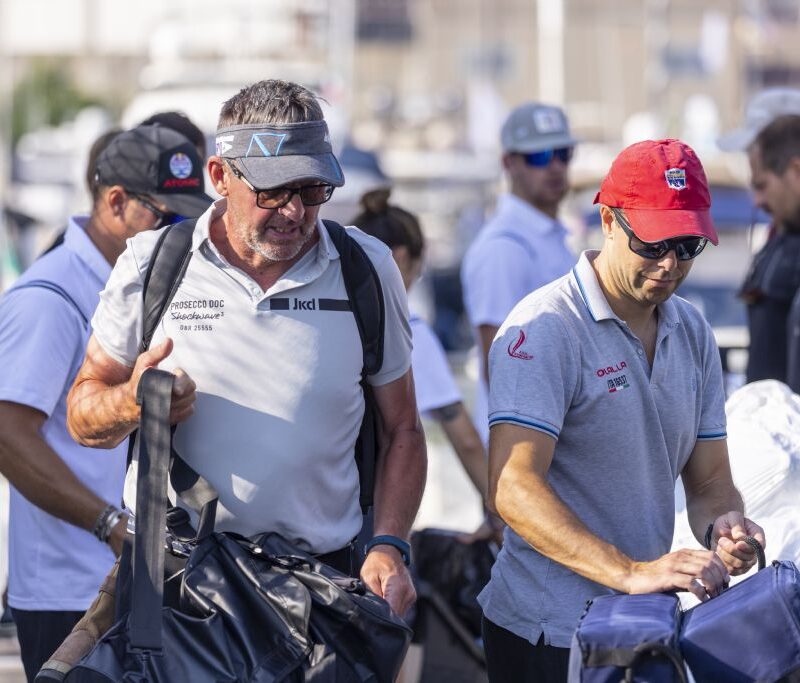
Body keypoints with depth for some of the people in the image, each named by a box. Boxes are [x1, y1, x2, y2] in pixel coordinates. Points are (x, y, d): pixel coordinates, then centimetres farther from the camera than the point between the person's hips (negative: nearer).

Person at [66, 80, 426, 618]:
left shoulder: (369, 271, 3)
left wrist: (389, 547, -4)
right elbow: (85, 417, 8)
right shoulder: (151, 266, 1)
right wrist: (131, 404, -15)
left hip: (321, 573, 0)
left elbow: (402, 432, 10)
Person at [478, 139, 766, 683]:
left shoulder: (692, 333, 9)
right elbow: (514, 487, -24)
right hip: (548, 632, -7)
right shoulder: (546, 327, -15)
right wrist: (630, 572, -34)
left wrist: (722, 524, -13)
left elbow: (710, 479, 12)